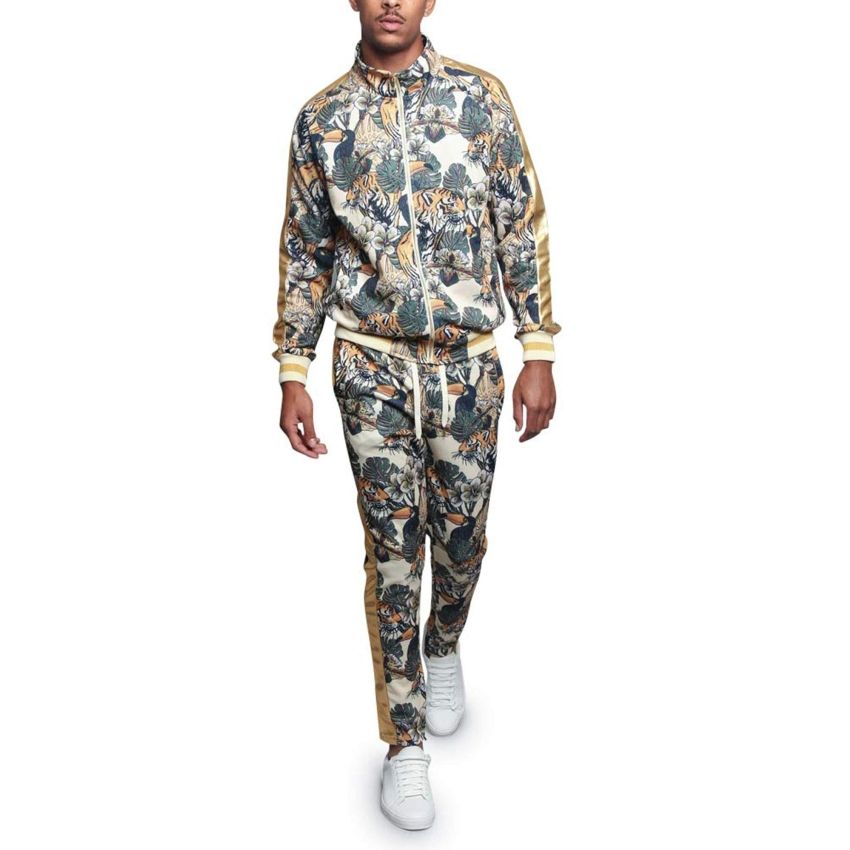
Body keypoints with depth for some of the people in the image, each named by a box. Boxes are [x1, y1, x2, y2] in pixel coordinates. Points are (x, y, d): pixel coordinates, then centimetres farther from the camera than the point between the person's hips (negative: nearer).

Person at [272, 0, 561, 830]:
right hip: (370, 365, 0)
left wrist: (539, 354, -3)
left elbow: (523, 228, 1)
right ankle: (405, 741, 16)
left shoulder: (480, 96, -1)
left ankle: (442, 647, 44)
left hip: (467, 363, 0)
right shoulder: (320, 117, 2)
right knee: (392, 546, 3)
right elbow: (304, 252, 6)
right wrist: (293, 374, 2)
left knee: (461, 533, 12)